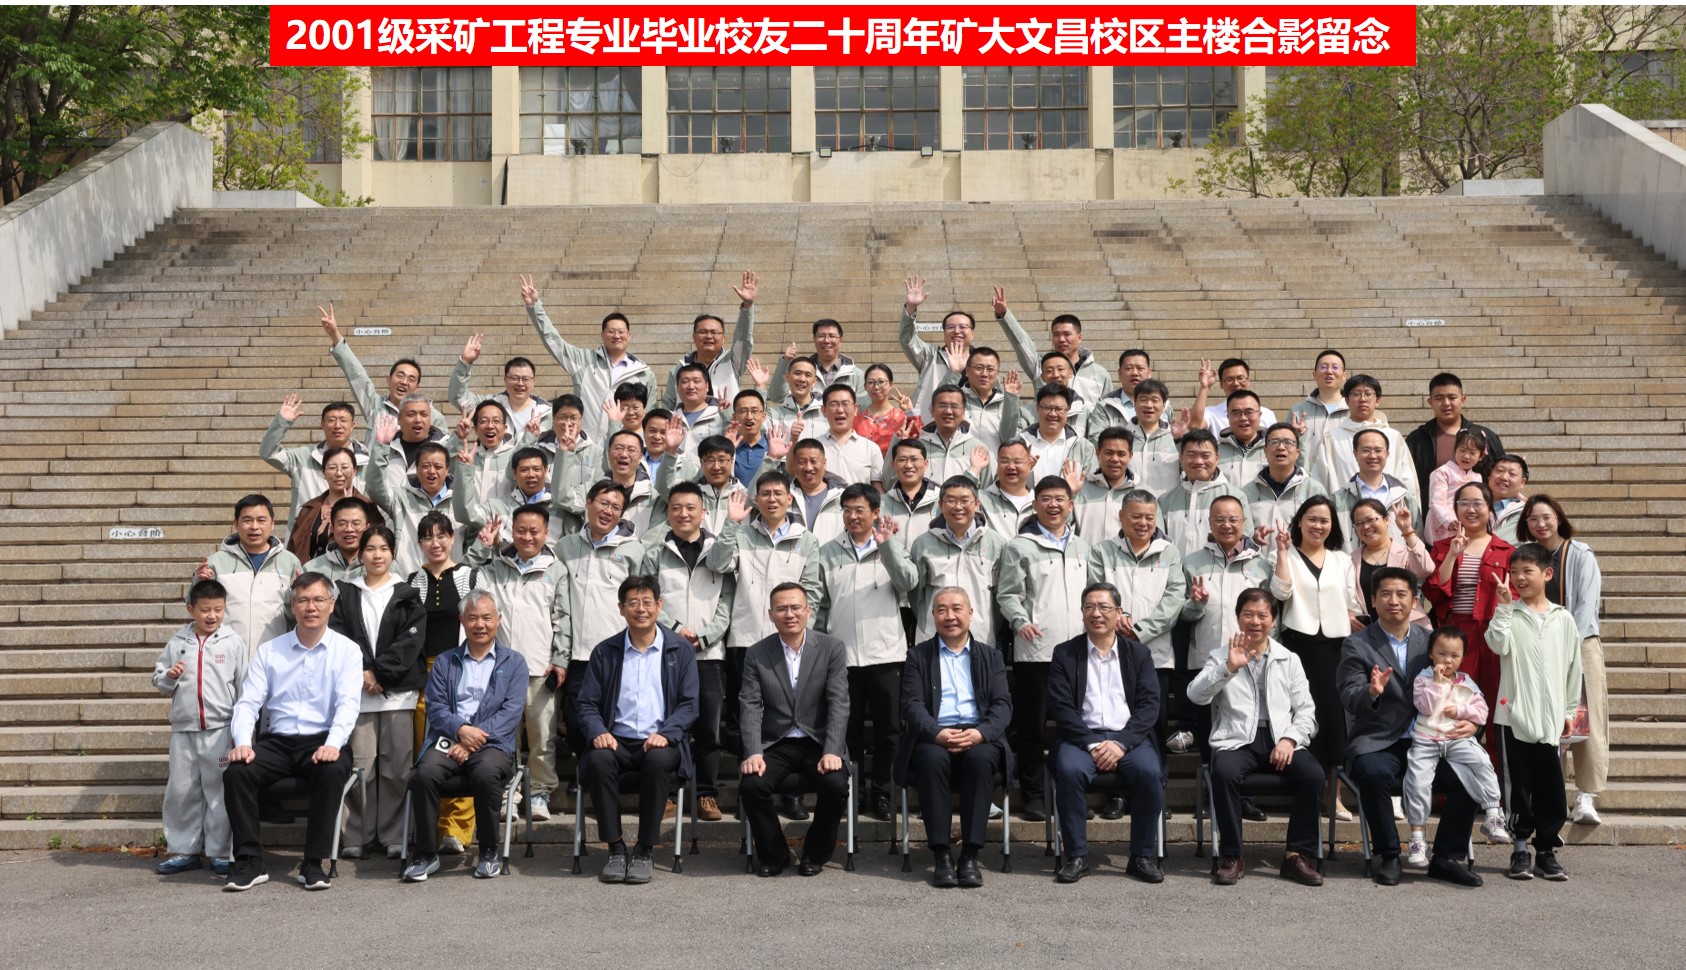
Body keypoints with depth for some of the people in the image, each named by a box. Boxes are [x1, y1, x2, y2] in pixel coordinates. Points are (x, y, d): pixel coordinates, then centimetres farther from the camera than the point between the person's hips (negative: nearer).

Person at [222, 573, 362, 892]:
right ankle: (249, 862, -14)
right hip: (277, 741, 2)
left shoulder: (347, 651, 5)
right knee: (236, 771, -25)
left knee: (331, 770, -34)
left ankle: (313, 863, -22)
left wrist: (332, 745, -26)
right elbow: (248, 702, 4)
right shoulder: (268, 651, 12)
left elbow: (348, 704, -8)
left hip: (322, 742, -2)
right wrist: (242, 742, -15)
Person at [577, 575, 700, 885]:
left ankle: (644, 851, -22)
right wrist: (598, 732, -13)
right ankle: (616, 849, -21)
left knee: (658, 760, -36)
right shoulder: (604, 652, 12)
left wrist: (665, 734, -16)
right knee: (598, 759, -32)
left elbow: (689, 704, 2)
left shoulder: (681, 650, 8)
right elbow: (587, 704, 9)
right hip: (616, 741, 1)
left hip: (659, 743, -1)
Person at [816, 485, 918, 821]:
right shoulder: (828, 553, 6)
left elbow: (909, 582, -13)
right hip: (842, 654, 1)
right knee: (848, 729, 8)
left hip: (885, 653, 0)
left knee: (888, 729, 4)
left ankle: (881, 793, 15)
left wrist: (887, 544, -18)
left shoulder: (891, 549, 5)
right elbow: (820, 604, 7)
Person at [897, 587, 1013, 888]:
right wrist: (937, 733, -19)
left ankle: (970, 857, -30)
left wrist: (980, 733, -16)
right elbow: (912, 705, 2)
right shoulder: (918, 655, 14)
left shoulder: (990, 655, 18)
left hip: (978, 738, 1)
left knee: (981, 758, -34)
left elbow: (1003, 704, 6)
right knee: (933, 759, -35)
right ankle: (942, 857, -29)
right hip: (934, 738, 0)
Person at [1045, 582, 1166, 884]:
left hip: (1128, 737, 1)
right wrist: (1092, 745, -13)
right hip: (1082, 736, -1)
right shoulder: (1065, 654, 9)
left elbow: (1149, 705, 3)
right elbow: (1061, 707, 0)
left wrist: (1121, 743, -12)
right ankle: (1076, 856, -19)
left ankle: (1142, 856, -14)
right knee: (1069, 771, -32)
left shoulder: (1139, 654, 13)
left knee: (1150, 772, -29)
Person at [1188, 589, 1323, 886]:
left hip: (1281, 740, 2)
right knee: (1223, 772, -34)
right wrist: (1229, 668, -18)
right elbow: (1195, 694, -5)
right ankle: (1231, 856, -20)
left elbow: (1306, 711, 11)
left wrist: (1290, 739, -8)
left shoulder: (1290, 659, 18)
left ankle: (1298, 855, -14)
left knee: (1313, 774, -27)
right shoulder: (1222, 658, 12)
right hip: (1237, 739, -2)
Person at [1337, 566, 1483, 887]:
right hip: (1378, 741, -3)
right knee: (1373, 773, -34)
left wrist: (1471, 722, -9)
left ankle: (1446, 858, -4)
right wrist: (1371, 692, -31)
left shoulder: (1430, 641, 13)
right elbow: (1349, 699, -8)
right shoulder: (1357, 645, 2)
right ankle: (1388, 856, -14)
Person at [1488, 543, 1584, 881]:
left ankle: (1547, 850, 15)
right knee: (1520, 784, 3)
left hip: (1549, 716, 2)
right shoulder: (1509, 613, 2)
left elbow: (1573, 666, 12)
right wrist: (1503, 606, -18)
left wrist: (1570, 710, 11)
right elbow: (1497, 643, -18)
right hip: (1515, 712, -2)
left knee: (1551, 787, 5)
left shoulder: (1562, 618, 8)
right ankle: (1520, 850, 12)